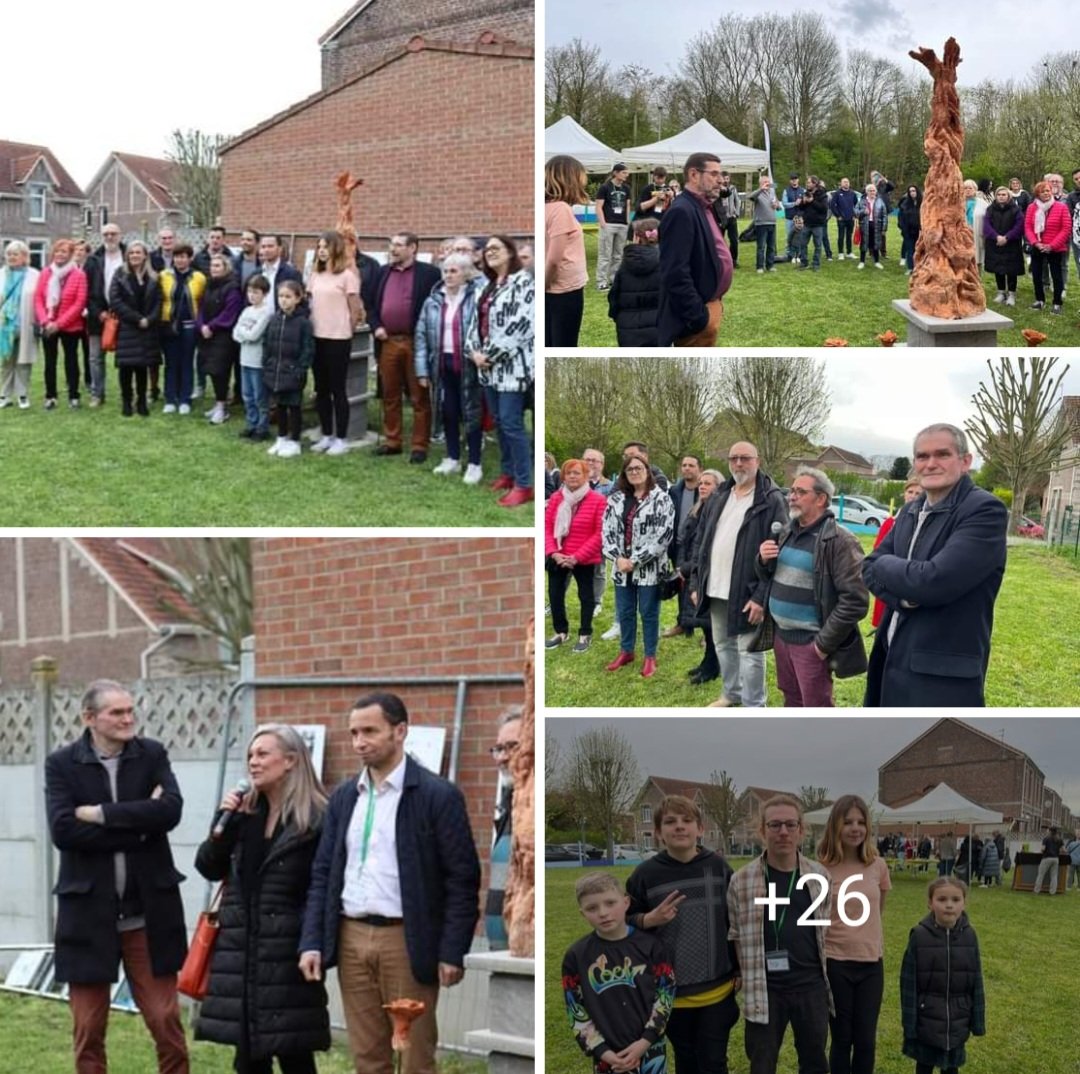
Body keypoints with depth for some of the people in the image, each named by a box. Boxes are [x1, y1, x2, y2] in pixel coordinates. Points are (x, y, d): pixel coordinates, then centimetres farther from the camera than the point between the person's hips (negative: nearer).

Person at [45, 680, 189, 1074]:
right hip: (88, 913, -1)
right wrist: (137, 827, -15)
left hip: (148, 913, 1)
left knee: (166, 1022, 4)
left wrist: (101, 813, -14)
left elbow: (171, 809, -13)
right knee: (88, 1031, 7)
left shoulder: (152, 754, 3)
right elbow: (63, 830, -15)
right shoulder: (61, 764, -2)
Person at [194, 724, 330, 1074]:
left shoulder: (315, 818, -10)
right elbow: (209, 868, 9)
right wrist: (223, 824, -5)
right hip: (240, 946, 6)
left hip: (287, 950, -6)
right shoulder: (244, 811, 9)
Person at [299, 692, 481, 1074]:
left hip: (406, 941, -5)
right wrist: (311, 942, 2)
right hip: (351, 939, 5)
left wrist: (452, 953, -12)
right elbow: (323, 874, 12)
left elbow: (463, 880, -7)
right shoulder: (343, 797, 11)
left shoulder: (438, 796, -6)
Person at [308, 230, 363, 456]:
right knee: (321, 389, 11)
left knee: (337, 389, 0)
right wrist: (308, 328, 9)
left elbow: (355, 310, -6)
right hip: (317, 337, 6)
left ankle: (341, 439, 7)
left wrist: (347, 333, 1)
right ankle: (326, 436, 20)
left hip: (338, 338, -6)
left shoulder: (348, 275, -9)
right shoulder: (315, 275, 10)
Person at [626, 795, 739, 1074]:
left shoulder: (719, 867, -3)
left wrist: (740, 970, 7)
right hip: (672, 993, 0)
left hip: (718, 989, 0)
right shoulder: (646, 874, -6)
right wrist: (649, 920, -19)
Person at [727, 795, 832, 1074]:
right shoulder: (741, 881, -6)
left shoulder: (819, 876, 2)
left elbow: (826, 930, 13)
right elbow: (736, 936, 3)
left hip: (811, 987, 2)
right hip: (764, 990, -2)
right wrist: (746, 975, 0)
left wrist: (827, 978, 14)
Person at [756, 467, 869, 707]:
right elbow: (772, 577, 22)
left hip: (810, 642, -8)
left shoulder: (838, 541, -16)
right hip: (782, 635, 8)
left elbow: (854, 601, -20)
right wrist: (763, 561, -2)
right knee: (792, 701, 18)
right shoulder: (787, 532, 10)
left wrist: (824, 643, -17)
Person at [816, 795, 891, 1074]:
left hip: (871, 963, 3)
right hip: (835, 963, -3)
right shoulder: (822, 869, -11)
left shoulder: (878, 866, -1)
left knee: (866, 1041, 9)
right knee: (841, 1039, 8)